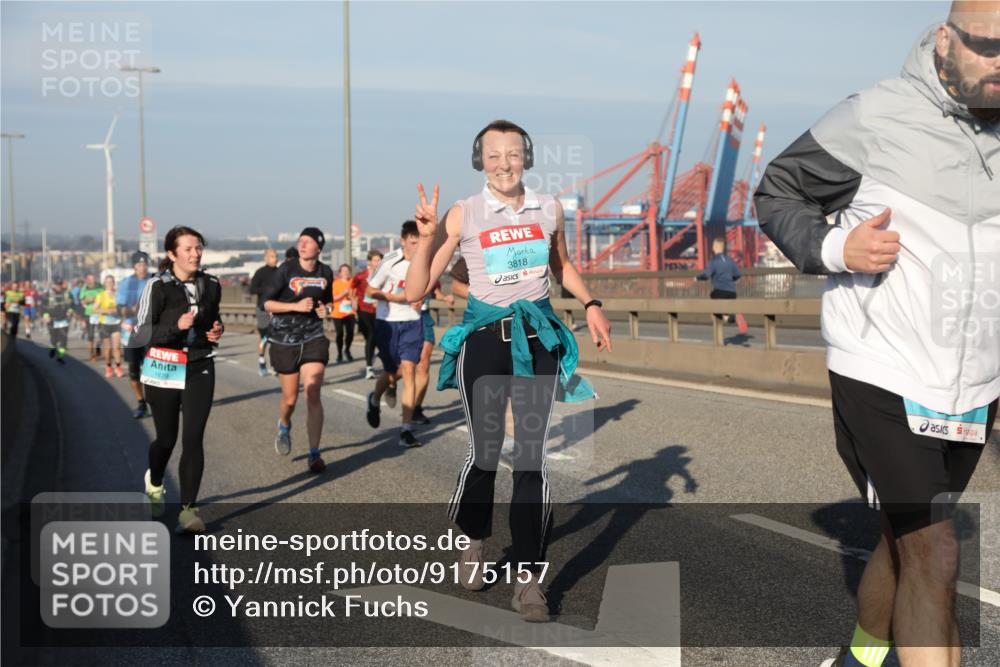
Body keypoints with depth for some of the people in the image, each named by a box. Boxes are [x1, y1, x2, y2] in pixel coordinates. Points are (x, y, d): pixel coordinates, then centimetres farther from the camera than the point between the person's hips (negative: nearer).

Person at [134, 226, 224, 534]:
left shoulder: (211, 285, 3)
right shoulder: (157, 286, -12)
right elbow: (141, 334, -14)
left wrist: (217, 330, -1)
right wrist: (176, 326, -28)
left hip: (200, 370, 3)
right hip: (164, 370, -2)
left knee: (193, 439, -9)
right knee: (167, 439, 11)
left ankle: (188, 510, -5)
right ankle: (154, 484, 44)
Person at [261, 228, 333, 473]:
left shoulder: (325, 273, 1)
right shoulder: (286, 269, -9)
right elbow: (266, 302, -9)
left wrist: (325, 309, -3)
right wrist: (296, 306, -20)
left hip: (313, 339, 1)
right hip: (284, 340, -1)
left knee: (313, 395, -13)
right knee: (290, 398, 8)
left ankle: (314, 454, -6)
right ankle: (284, 426, 45)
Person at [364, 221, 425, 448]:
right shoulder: (389, 262, -14)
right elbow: (371, 291, -6)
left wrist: (420, 297, -3)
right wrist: (397, 297, -20)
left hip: (412, 323, 2)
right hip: (387, 322, -2)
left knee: (408, 371, -11)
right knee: (394, 373, 6)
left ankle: (406, 430, -9)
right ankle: (374, 400, 42)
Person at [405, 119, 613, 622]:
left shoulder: (549, 208, 4)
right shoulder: (463, 214, -4)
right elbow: (416, 292, -4)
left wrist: (590, 305, 10)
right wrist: (426, 237, -15)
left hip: (537, 339, 2)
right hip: (484, 338, -2)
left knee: (533, 455, -3)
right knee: (485, 450, 3)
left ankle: (527, 579, 3)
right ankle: (473, 541, 33)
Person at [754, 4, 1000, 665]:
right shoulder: (876, 117, -12)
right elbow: (777, 192, -1)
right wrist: (833, 248, -19)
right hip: (881, 377, -5)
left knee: (909, 543, 20)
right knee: (935, 558, -10)